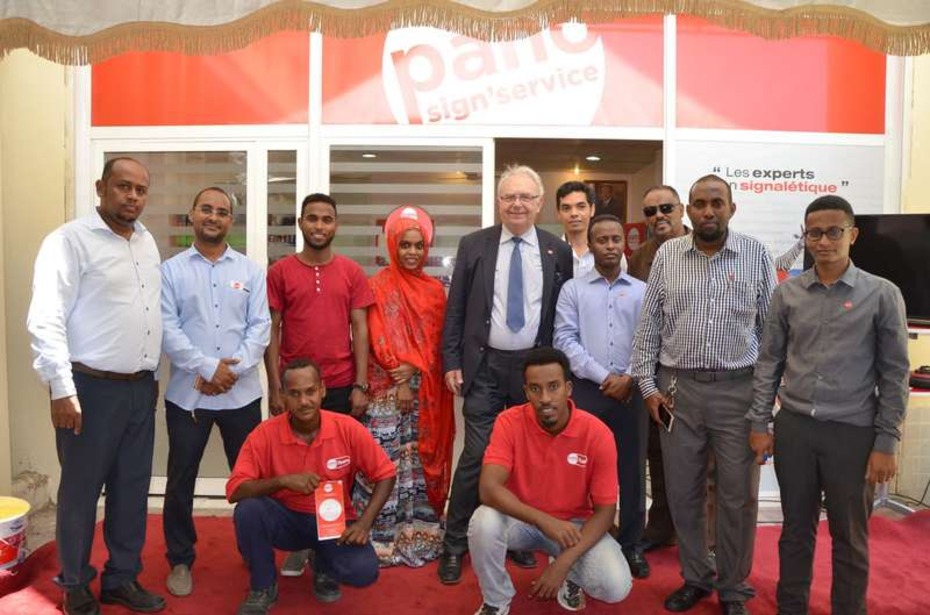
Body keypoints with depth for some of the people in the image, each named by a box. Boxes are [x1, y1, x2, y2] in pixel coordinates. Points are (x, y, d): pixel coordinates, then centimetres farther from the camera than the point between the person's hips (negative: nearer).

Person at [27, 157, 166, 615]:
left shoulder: (147, 241, 11)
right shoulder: (70, 240, -10)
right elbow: (45, 320, -15)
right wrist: (62, 389, -19)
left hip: (140, 388, 6)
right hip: (91, 388, -6)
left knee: (132, 489, 13)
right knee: (80, 491, 9)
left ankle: (122, 578, 29)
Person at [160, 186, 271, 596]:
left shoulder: (250, 270, 7)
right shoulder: (171, 270, 4)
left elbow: (260, 327, -1)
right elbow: (167, 329, -6)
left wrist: (232, 369, -13)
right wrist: (208, 368, -16)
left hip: (242, 393, 1)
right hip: (187, 393, 0)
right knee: (181, 480, 10)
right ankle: (180, 560, 29)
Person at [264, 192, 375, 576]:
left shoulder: (351, 272, 3)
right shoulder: (280, 271, 2)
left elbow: (359, 329, 3)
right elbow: (271, 331, 2)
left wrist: (361, 385, -3)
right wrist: (275, 387, -4)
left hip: (340, 386, 1)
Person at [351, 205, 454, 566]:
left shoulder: (434, 290, 10)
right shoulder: (379, 285, 1)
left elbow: (436, 341, 5)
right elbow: (379, 340, -6)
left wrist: (414, 367, -12)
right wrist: (399, 381, -11)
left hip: (426, 390, 3)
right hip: (387, 387, -3)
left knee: (422, 460, 8)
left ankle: (420, 535, 19)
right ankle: (381, 539, 8)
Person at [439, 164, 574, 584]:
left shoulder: (559, 252, 3)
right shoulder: (473, 245, 2)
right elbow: (455, 309, 3)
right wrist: (451, 362, -2)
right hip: (485, 366, -1)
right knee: (476, 456, -1)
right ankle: (454, 544, 15)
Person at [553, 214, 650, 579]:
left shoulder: (642, 291, 8)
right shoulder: (572, 289, 4)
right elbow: (565, 340, -5)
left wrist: (629, 378, -10)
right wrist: (603, 377, -10)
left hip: (630, 391, 1)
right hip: (586, 389, -1)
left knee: (631, 470, 8)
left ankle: (631, 544, 22)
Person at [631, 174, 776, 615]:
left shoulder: (756, 255, 1)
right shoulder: (667, 255, 3)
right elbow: (649, 324, 5)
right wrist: (647, 383, 1)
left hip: (739, 389, -1)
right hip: (678, 388, 1)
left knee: (738, 495, 8)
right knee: (682, 492, 10)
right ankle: (695, 578, 30)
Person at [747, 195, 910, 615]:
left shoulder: (882, 294, -3)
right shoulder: (787, 293, 3)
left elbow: (894, 374, -2)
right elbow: (769, 362, 6)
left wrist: (885, 443, -5)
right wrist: (759, 424, 2)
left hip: (853, 432, -2)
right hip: (793, 427, 2)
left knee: (849, 538, 13)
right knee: (796, 529, 15)